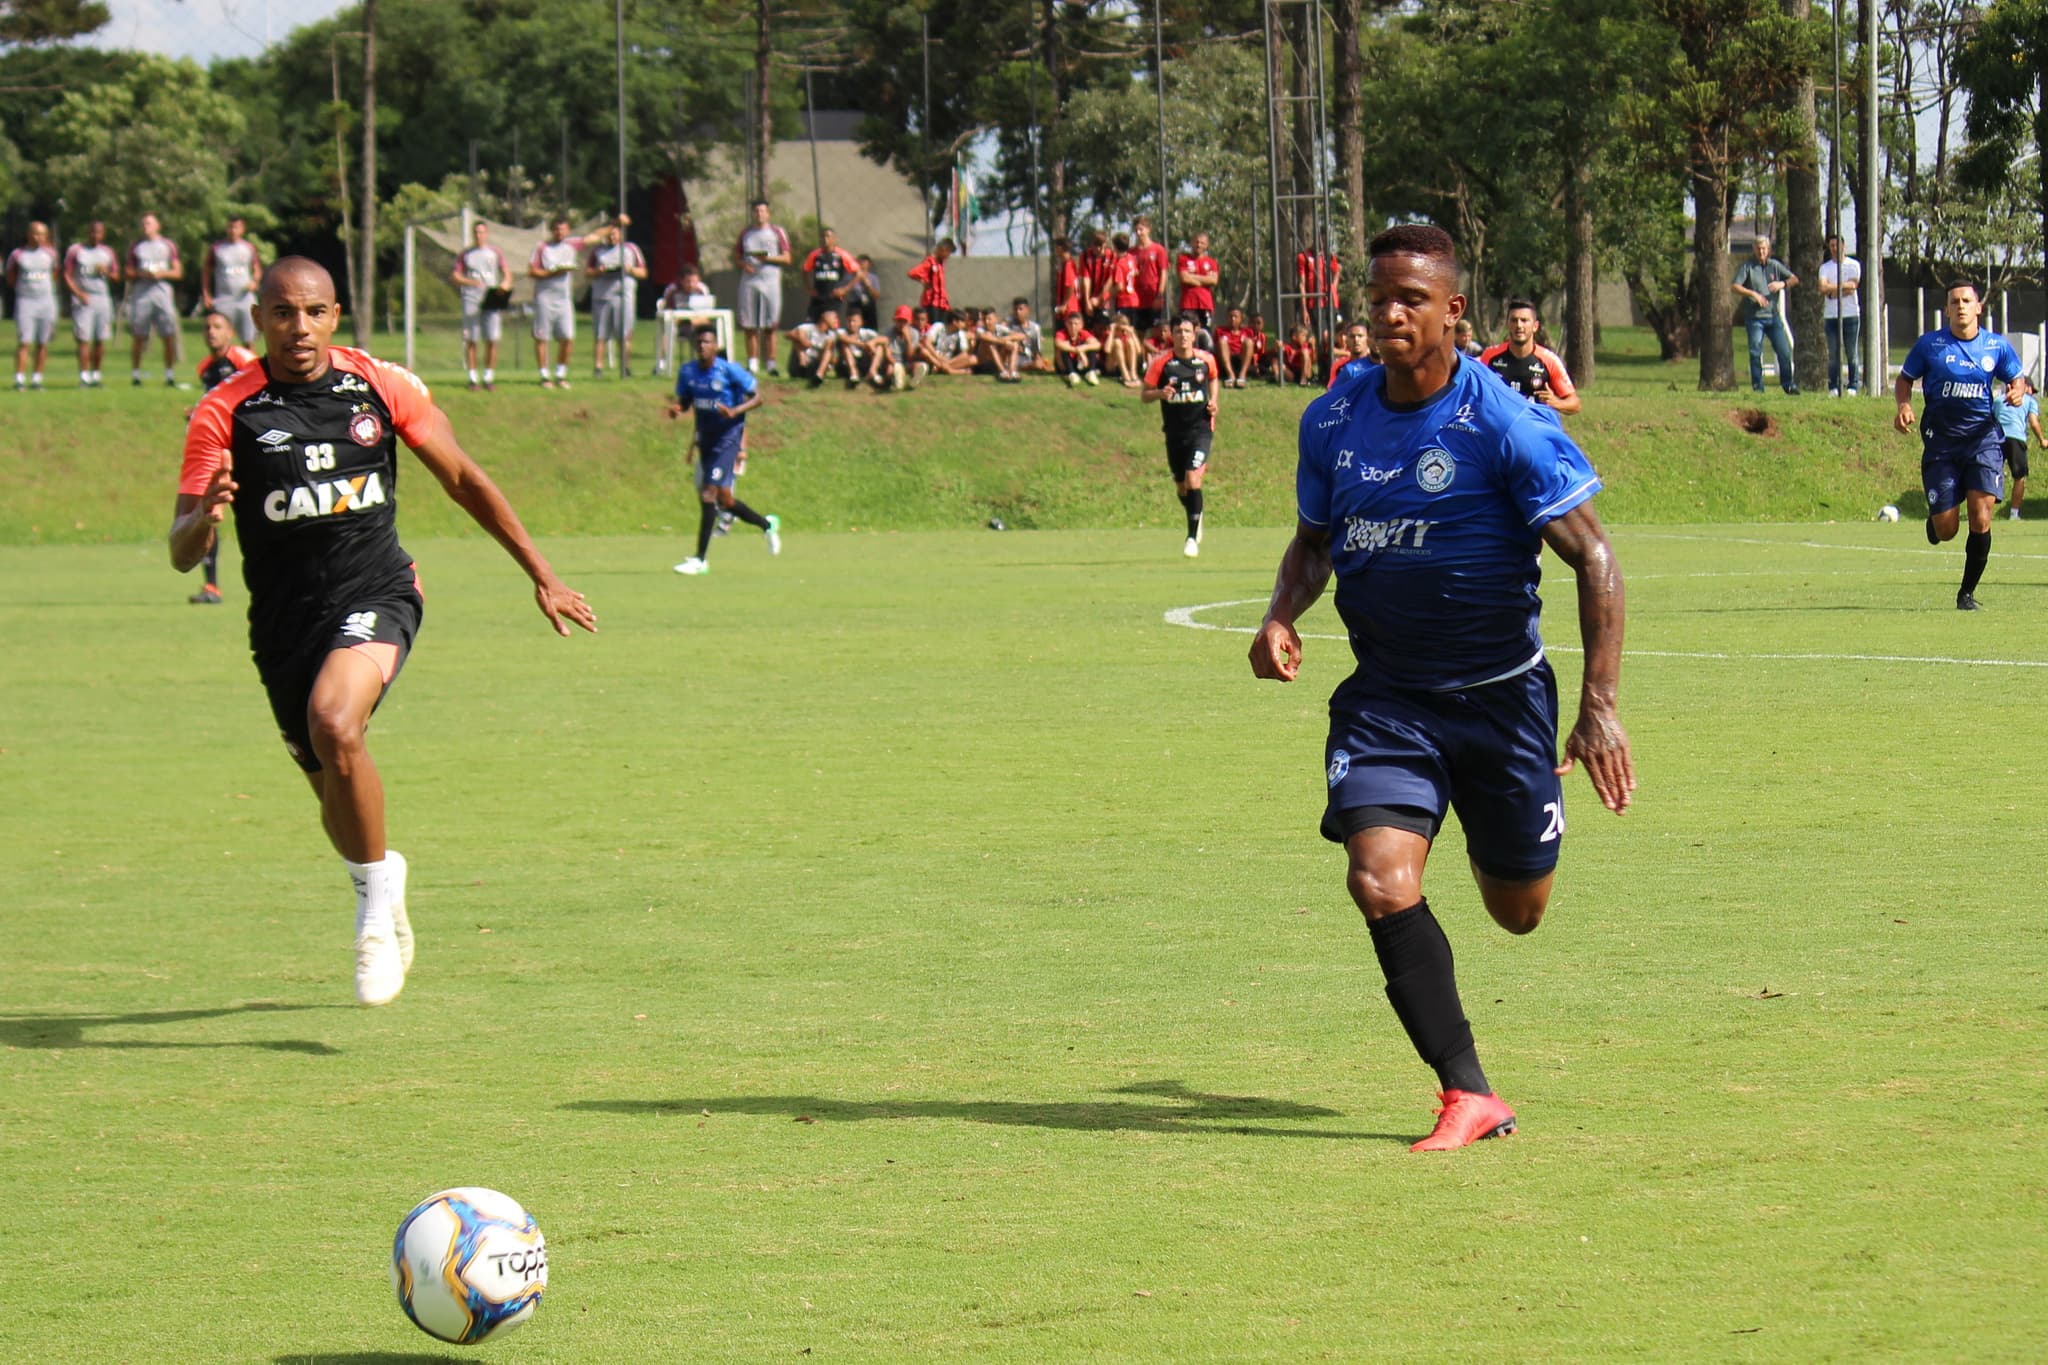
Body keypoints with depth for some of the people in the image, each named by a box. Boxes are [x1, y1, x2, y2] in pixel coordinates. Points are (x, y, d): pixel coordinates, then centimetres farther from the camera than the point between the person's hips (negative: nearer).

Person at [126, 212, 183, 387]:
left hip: (162, 292, 0)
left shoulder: (168, 246, 9)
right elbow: (128, 272, 11)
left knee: (169, 336, -6)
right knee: (139, 336, 1)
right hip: (141, 293, 0)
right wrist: (140, 274, -9)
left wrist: (162, 274, -10)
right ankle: (135, 374, 8)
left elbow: (178, 272, 8)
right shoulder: (135, 246, 11)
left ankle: (170, 374, 0)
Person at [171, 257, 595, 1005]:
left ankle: (376, 900, -11)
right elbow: (181, 551, -8)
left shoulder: (383, 386, -2)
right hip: (284, 620, 2)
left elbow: (463, 479, 11)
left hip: (376, 594, -2)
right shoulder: (226, 411, -6)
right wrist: (207, 515, -33)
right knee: (335, 794, 11)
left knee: (334, 725, -30)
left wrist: (541, 575, 13)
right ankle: (379, 879, 46)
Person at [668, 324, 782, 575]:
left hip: (727, 438, -7)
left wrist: (735, 411, -25)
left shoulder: (730, 371, -13)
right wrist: (676, 408, -9)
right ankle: (766, 524, 39)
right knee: (723, 498, 13)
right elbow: (684, 401, 15)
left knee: (710, 494, -15)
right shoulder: (687, 373, 3)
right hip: (705, 438, 7)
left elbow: (757, 397, -8)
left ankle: (700, 559, -14)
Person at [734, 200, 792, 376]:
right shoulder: (746, 234, 16)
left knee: (770, 326, -4)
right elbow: (736, 256, 17)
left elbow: (786, 258, 4)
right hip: (749, 281, 2)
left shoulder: (777, 233, 8)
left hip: (770, 281, -2)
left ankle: (771, 363, -2)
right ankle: (752, 363, 4)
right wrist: (743, 264, -5)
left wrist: (768, 258, -12)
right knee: (749, 326, -1)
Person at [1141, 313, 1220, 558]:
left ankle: (1193, 538, -14)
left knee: (1192, 478, -19)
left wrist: (1213, 400, 3)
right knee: (1181, 487, 13)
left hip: (1200, 428, -2)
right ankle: (1196, 518, 46)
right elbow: (1144, 395, -1)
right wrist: (1160, 393, -22)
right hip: (1174, 432, 2)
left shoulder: (1206, 360, -2)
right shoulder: (1161, 363, -5)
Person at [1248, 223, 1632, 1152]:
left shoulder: (1505, 428, -17)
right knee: (1381, 880, -21)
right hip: (1385, 694, 3)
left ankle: (1494, 839, 51)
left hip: (1499, 692, -2)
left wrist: (1600, 707, -20)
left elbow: (1594, 560, -13)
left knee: (1520, 910, 12)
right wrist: (1282, 614, -6)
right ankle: (1468, 1095, -13)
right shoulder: (1333, 421, -2)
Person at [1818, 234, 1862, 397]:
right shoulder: (1825, 267, 10)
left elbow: (1853, 285, -8)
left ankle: (1852, 387, 3)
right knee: (1833, 354, 0)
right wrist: (1844, 286, -11)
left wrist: (1833, 289, -9)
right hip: (1831, 315, 1)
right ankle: (1833, 387, 3)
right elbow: (1823, 287, -6)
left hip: (1851, 314, -1)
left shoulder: (1853, 265, 6)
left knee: (1852, 353, -1)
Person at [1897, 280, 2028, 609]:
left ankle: (1967, 592, 4)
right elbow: (1904, 378, 8)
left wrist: (2017, 392, -9)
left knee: (1981, 517, -13)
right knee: (1945, 530, -3)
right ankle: (1934, 518, 38)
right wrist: (1904, 405, -12)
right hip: (1941, 441, -1)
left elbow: (2016, 379, 14)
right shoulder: (1930, 344, -2)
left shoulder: (1997, 346, 2)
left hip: (1984, 437, 1)